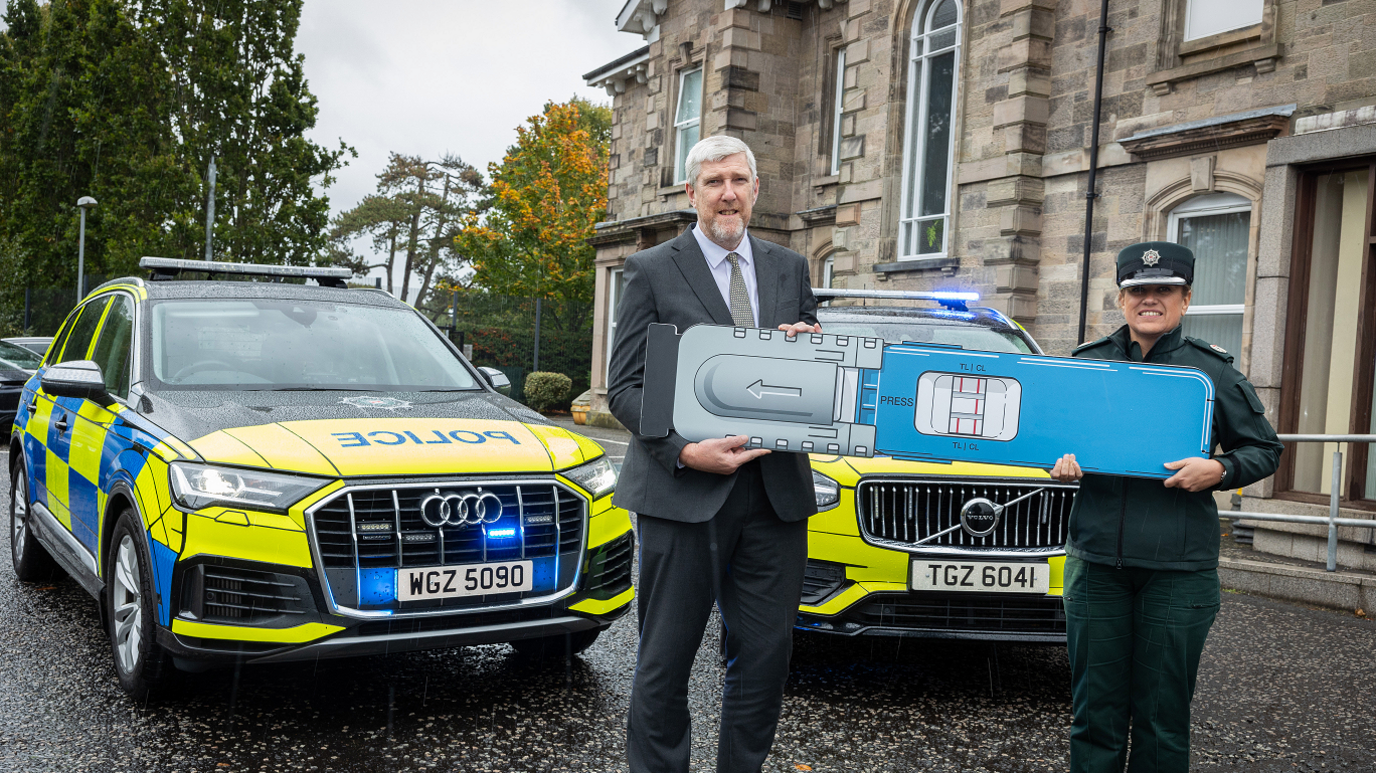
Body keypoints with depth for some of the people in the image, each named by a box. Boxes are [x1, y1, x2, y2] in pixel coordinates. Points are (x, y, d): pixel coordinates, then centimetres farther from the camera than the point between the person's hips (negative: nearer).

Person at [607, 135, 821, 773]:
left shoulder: (790, 269, 14)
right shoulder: (652, 271, 2)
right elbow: (625, 387, -2)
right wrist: (684, 452, -17)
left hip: (777, 491, 4)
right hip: (682, 493, -3)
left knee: (765, 659, 10)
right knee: (665, 664, 5)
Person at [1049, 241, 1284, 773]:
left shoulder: (1213, 372, 3)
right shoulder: (1086, 363, 9)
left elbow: (1265, 449, 9)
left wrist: (1219, 470, -10)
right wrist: (1059, 462, -4)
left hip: (1179, 568, -2)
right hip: (1096, 559, 2)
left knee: (1163, 718, 5)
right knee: (1095, 713, 7)